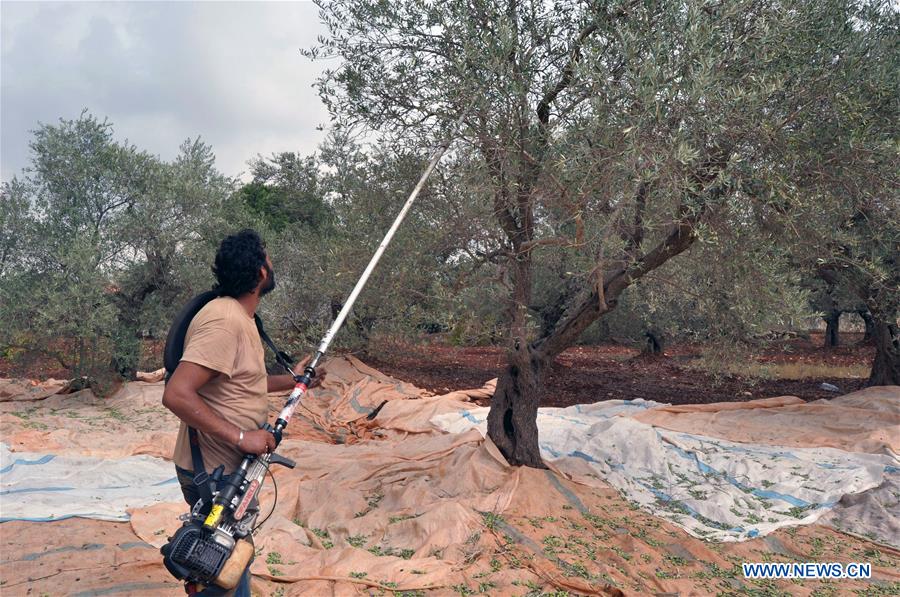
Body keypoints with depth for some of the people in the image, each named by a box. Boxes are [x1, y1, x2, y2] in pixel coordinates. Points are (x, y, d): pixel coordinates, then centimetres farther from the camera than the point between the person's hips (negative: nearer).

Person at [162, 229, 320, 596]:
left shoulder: (240, 318, 9)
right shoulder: (223, 321, -23)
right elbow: (176, 394, -30)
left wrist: (293, 381, 19)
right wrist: (240, 436, -29)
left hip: (229, 470, 10)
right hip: (213, 474, -10)